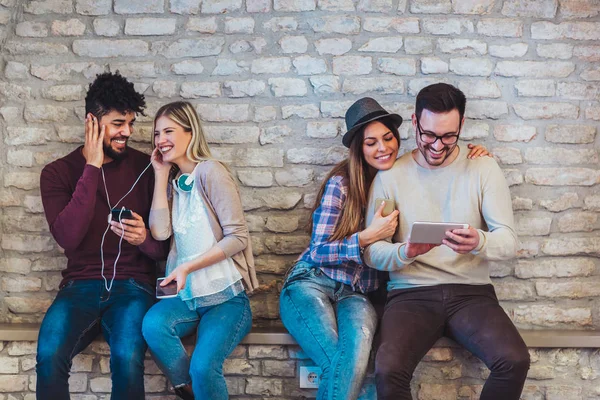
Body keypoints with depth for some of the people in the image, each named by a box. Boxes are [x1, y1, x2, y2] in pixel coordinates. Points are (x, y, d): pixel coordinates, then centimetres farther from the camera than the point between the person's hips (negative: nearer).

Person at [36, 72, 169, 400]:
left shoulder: (145, 168, 3)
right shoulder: (58, 172, 4)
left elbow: (164, 248, 6)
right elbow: (68, 237, -13)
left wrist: (145, 239, -18)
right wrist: (92, 169, -13)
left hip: (133, 285, 0)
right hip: (81, 285, 1)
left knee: (127, 357, -31)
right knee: (49, 354, -29)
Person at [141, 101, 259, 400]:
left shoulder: (209, 171, -6)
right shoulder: (173, 181, 13)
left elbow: (237, 237, -11)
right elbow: (160, 232, -2)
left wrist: (187, 267, -18)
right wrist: (161, 176, 2)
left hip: (226, 296, -5)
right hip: (187, 296, 5)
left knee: (203, 366, -28)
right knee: (153, 324, -28)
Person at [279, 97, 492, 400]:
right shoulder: (341, 183, -4)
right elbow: (318, 252, -4)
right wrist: (368, 236, -16)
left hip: (358, 295, 3)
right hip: (313, 284, -2)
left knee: (357, 354, -33)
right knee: (341, 363, -31)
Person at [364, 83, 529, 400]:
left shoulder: (483, 169, 4)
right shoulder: (390, 176, 3)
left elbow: (509, 241, -1)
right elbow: (372, 252, 1)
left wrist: (480, 243, -24)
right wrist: (404, 252, -22)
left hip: (471, 292, 1)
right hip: (410, 294, -1)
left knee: (515, 361, -26)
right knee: (388, 371, -30)